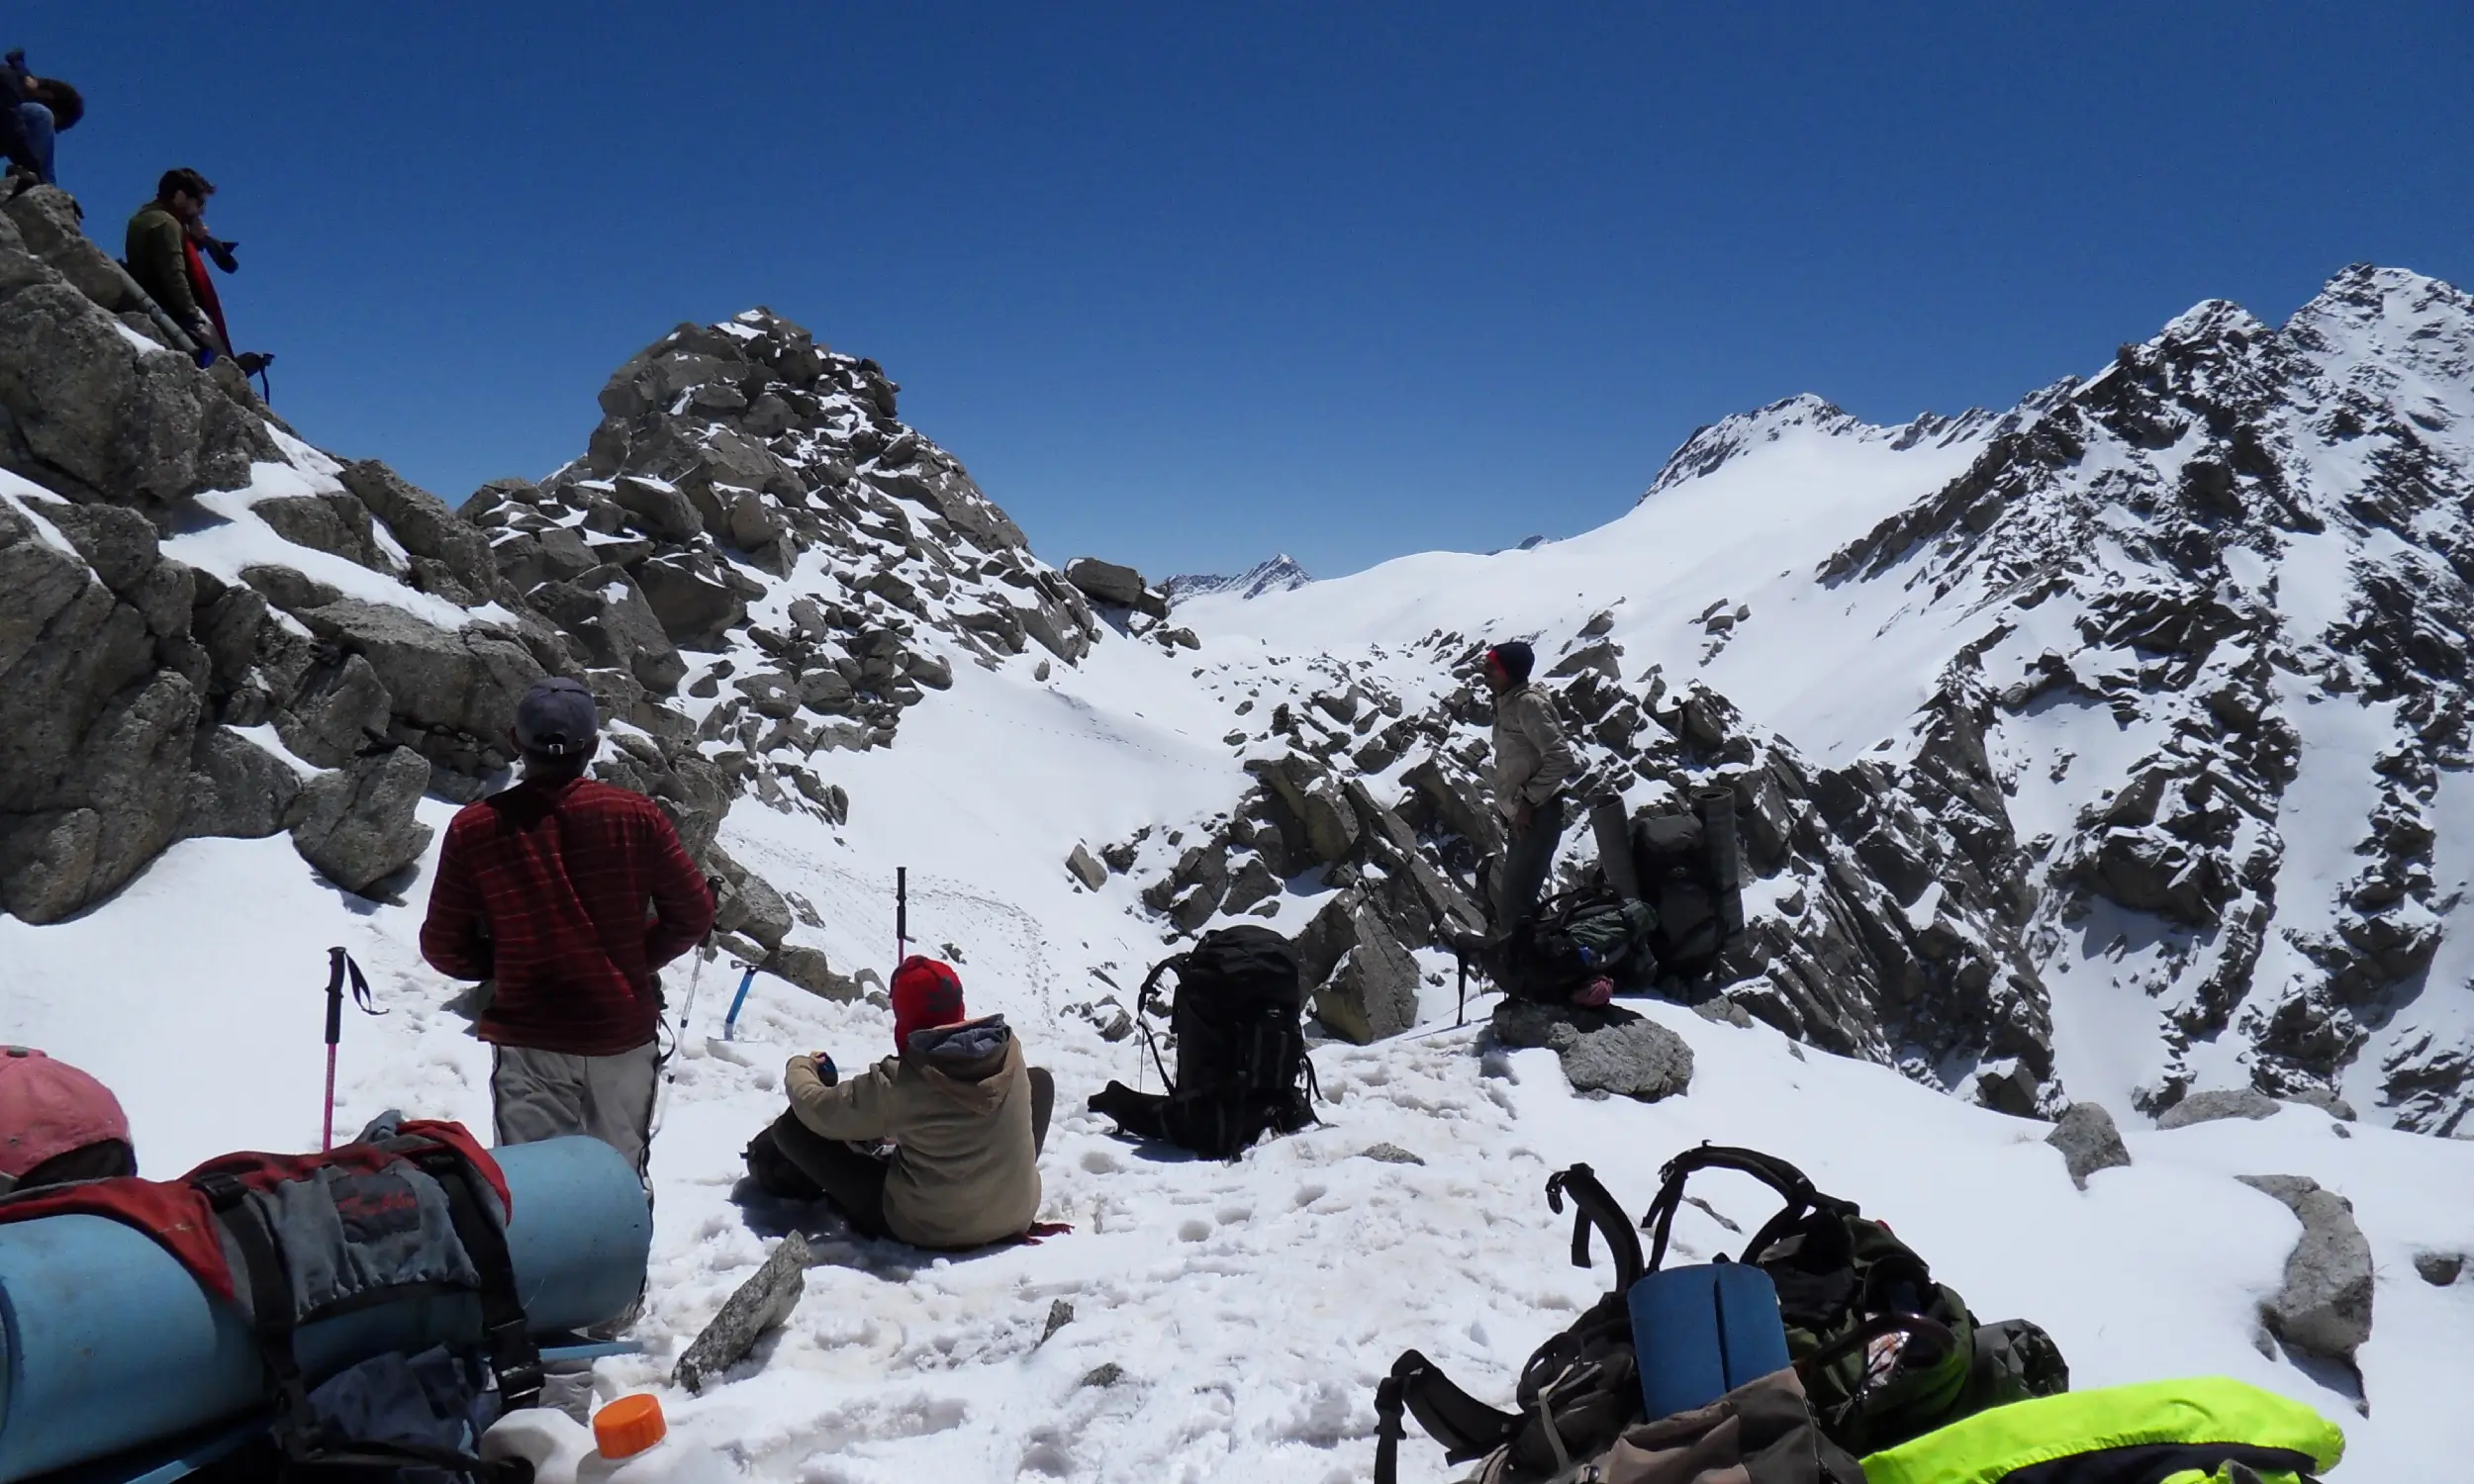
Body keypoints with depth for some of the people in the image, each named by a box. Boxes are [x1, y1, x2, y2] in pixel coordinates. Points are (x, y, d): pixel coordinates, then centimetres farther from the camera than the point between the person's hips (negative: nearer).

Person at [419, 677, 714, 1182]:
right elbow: (692, 914, -3)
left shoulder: (473, 828, -9)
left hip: (527, 1040, 0)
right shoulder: (636, 817, -10)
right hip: (625, 1033, 1)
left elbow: (444, 947, -2)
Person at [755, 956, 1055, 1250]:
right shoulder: (1009, 1048, -10)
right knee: (1040, 1078, 24)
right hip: (1016, 1215, 4)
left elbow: (816, 1109, -8)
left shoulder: (897, 1084, -22)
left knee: (792, 1125, 1)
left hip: (925, 1229, -4)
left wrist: (800, 1067, 15)